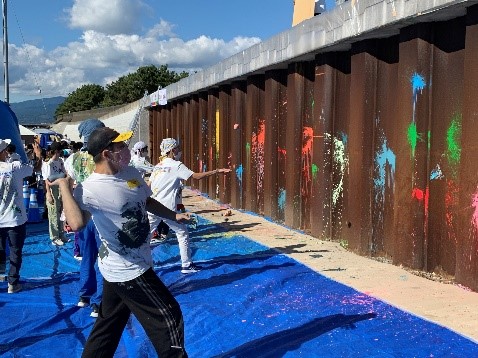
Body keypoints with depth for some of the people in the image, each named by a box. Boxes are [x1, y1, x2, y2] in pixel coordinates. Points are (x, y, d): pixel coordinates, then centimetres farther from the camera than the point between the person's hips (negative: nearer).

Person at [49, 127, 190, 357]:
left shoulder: (131, 173, 1)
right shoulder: (89, 189, -24)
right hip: (128, 270, -8)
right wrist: (64, 186, -34)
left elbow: (147, 202, 19)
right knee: (168, 315, 3)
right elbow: (77, 223, -44)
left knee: (109, 324, 20)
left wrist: (173, 216, 17)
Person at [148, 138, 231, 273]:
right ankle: (186, 265, 14)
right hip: (167, 208, -6)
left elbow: (148, 187, 14)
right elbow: (196, 176, -13)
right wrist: (217, 171, -11)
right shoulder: (176, 165, -7)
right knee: (183, 233, 10)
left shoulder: (158, 166, 13)